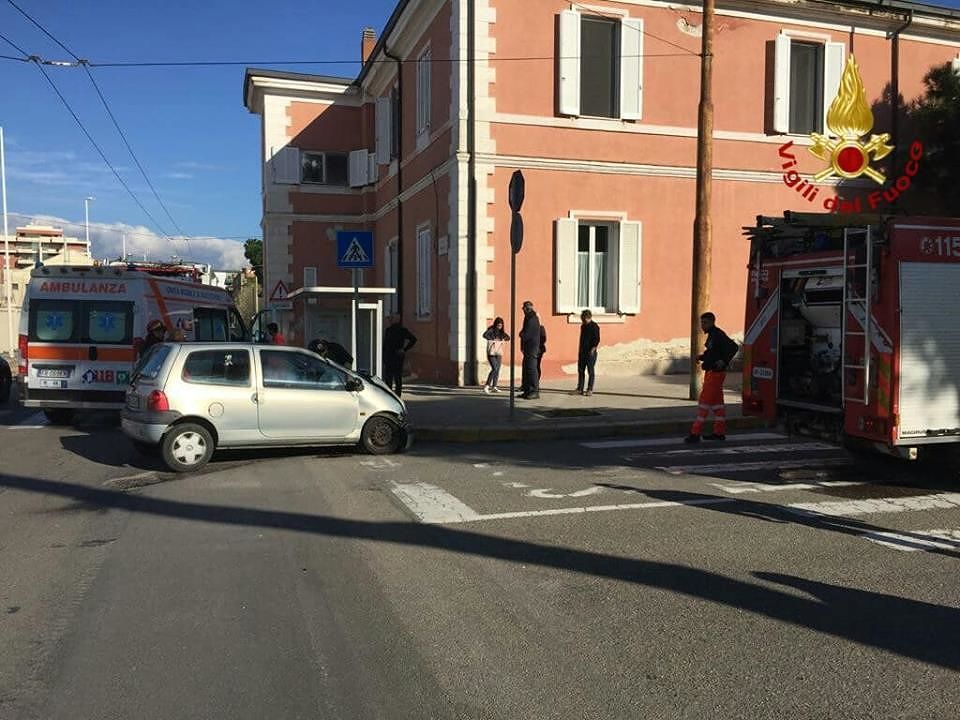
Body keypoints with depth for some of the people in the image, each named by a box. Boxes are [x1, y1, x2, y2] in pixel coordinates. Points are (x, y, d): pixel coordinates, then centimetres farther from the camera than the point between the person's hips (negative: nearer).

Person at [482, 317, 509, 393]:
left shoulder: (501, 332, 12)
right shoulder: (491, 330, -7)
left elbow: (508, 337, 23)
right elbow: (485, 335, -25)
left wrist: (504, 340, 3)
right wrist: (492, 340, -20)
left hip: (499, 353, 7)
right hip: (491, 353, -7)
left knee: (497, 370, 5)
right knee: (494, 369, -18)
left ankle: (494, 387, 12)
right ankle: (486, 386, -17)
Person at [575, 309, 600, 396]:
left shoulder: (594, 326, -8)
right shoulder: (583, 326, 14)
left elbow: (597, 340, -12)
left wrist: (593, 350, -19)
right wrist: (580, 350, 16)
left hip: (590, 352, -7)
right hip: (582, 352, 7)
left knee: (590, 371, -2)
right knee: (580, 371, 7)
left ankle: (590, 390, 2)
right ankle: (580, 389, 12)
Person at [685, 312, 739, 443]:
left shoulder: (718, 335, -15)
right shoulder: (712, 335, 14)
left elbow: (734, 347, -23)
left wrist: (724, 361, -25)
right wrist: (701, 357, 9)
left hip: (715, 373, -10)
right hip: (712, 373, 10)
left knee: (704, 401, -10)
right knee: (717, 402, 14)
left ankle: (695, 433, -10)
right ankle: (719, 432, 21)